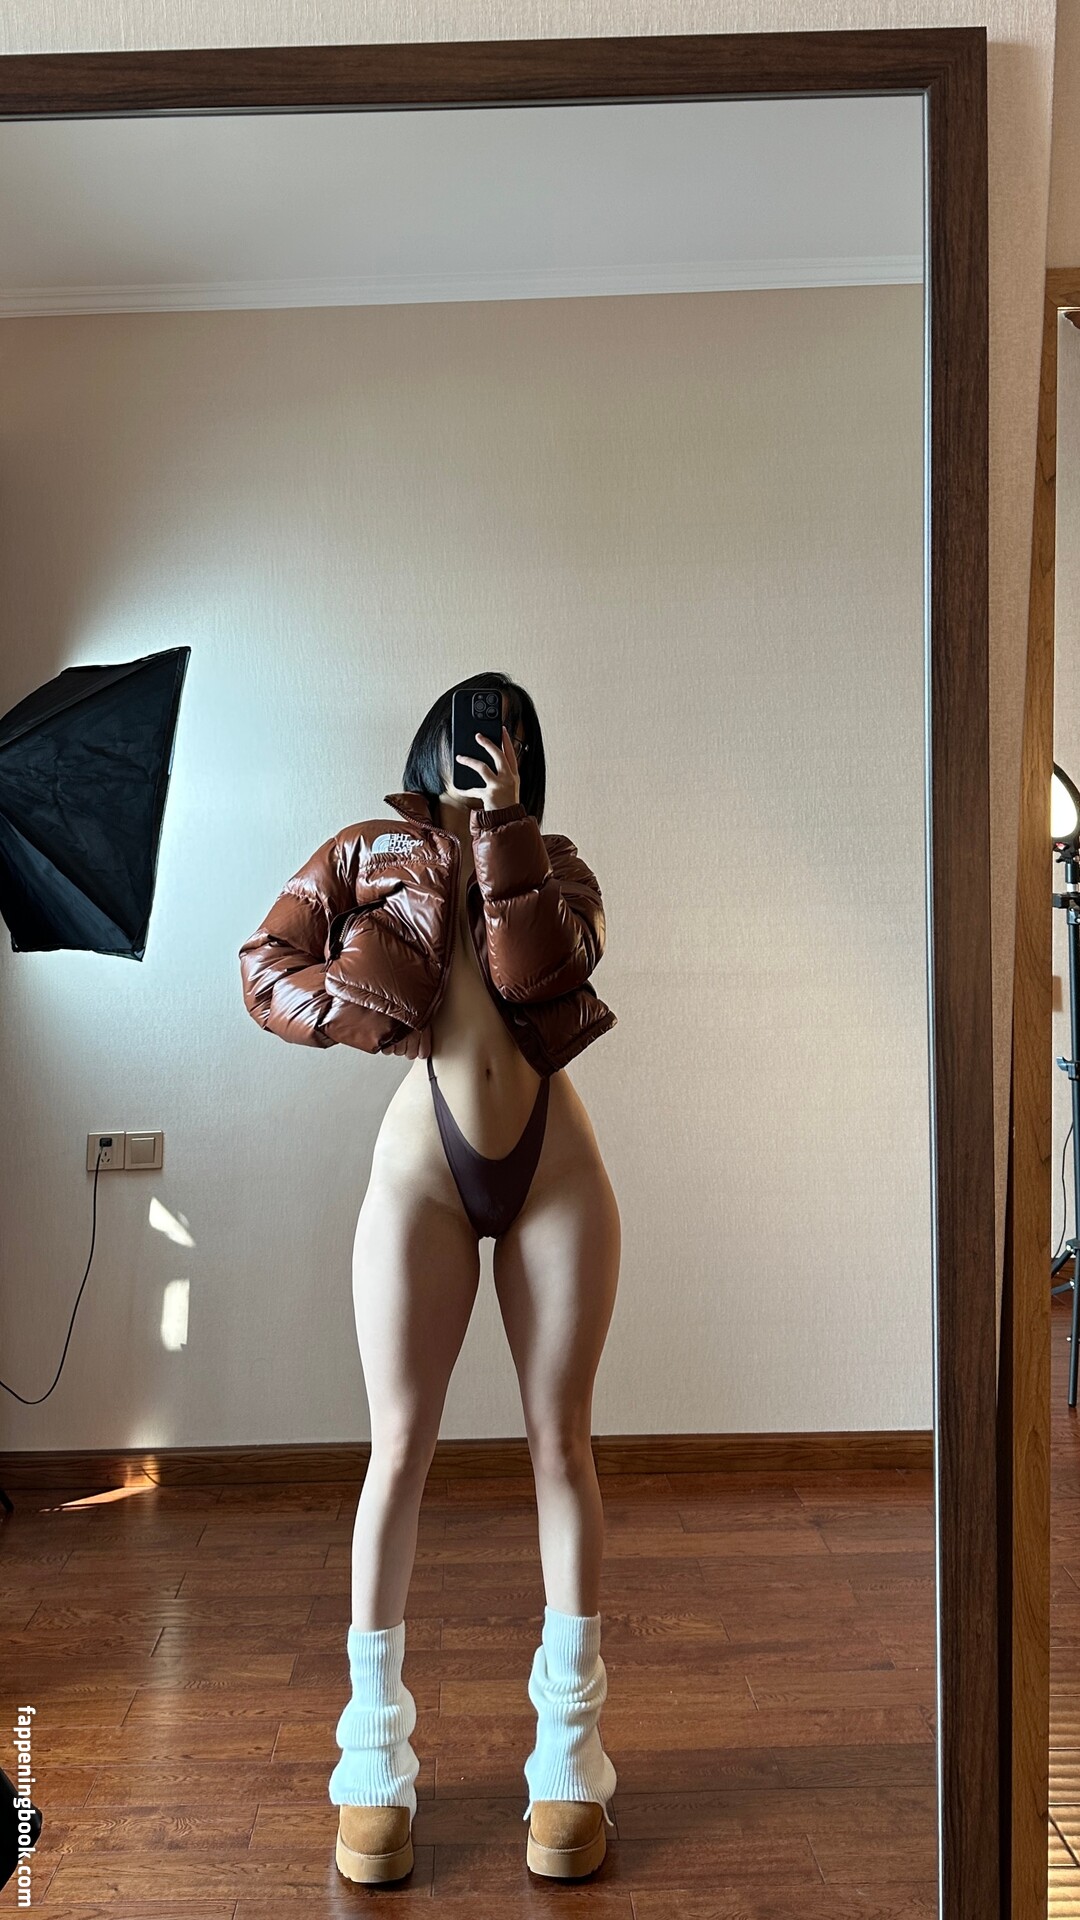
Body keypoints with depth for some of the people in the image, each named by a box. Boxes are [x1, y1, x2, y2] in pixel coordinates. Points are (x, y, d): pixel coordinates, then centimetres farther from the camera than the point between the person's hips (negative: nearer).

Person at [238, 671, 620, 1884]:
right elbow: (264, 966, 3)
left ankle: (570, 1752, 14)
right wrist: (369, 1014, -10)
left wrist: (505, 825, -9)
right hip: (423, 1167, -1)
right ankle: (374, 1758, 12)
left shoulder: (554, 864, 12)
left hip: (555, 1169, 2)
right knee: (401, 1448, -1)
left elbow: (539, 968, -8)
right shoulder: (368, 853, 9)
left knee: (561, 1441, 4)